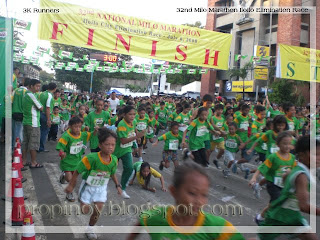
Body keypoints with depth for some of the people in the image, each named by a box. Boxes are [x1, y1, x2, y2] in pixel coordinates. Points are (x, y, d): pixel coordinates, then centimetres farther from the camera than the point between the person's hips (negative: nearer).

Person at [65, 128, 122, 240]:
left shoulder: (114, 160, -18)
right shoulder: (91, 158, -33)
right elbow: (77, 171, -20)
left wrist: (117, 185, 0)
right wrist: (71, 185, -10)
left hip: (101, 187, 3)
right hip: (88, 186, -3)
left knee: (98, 210, 2)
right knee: (85, 211, 6)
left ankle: (90, 229, 29)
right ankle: (82, 202, 42)